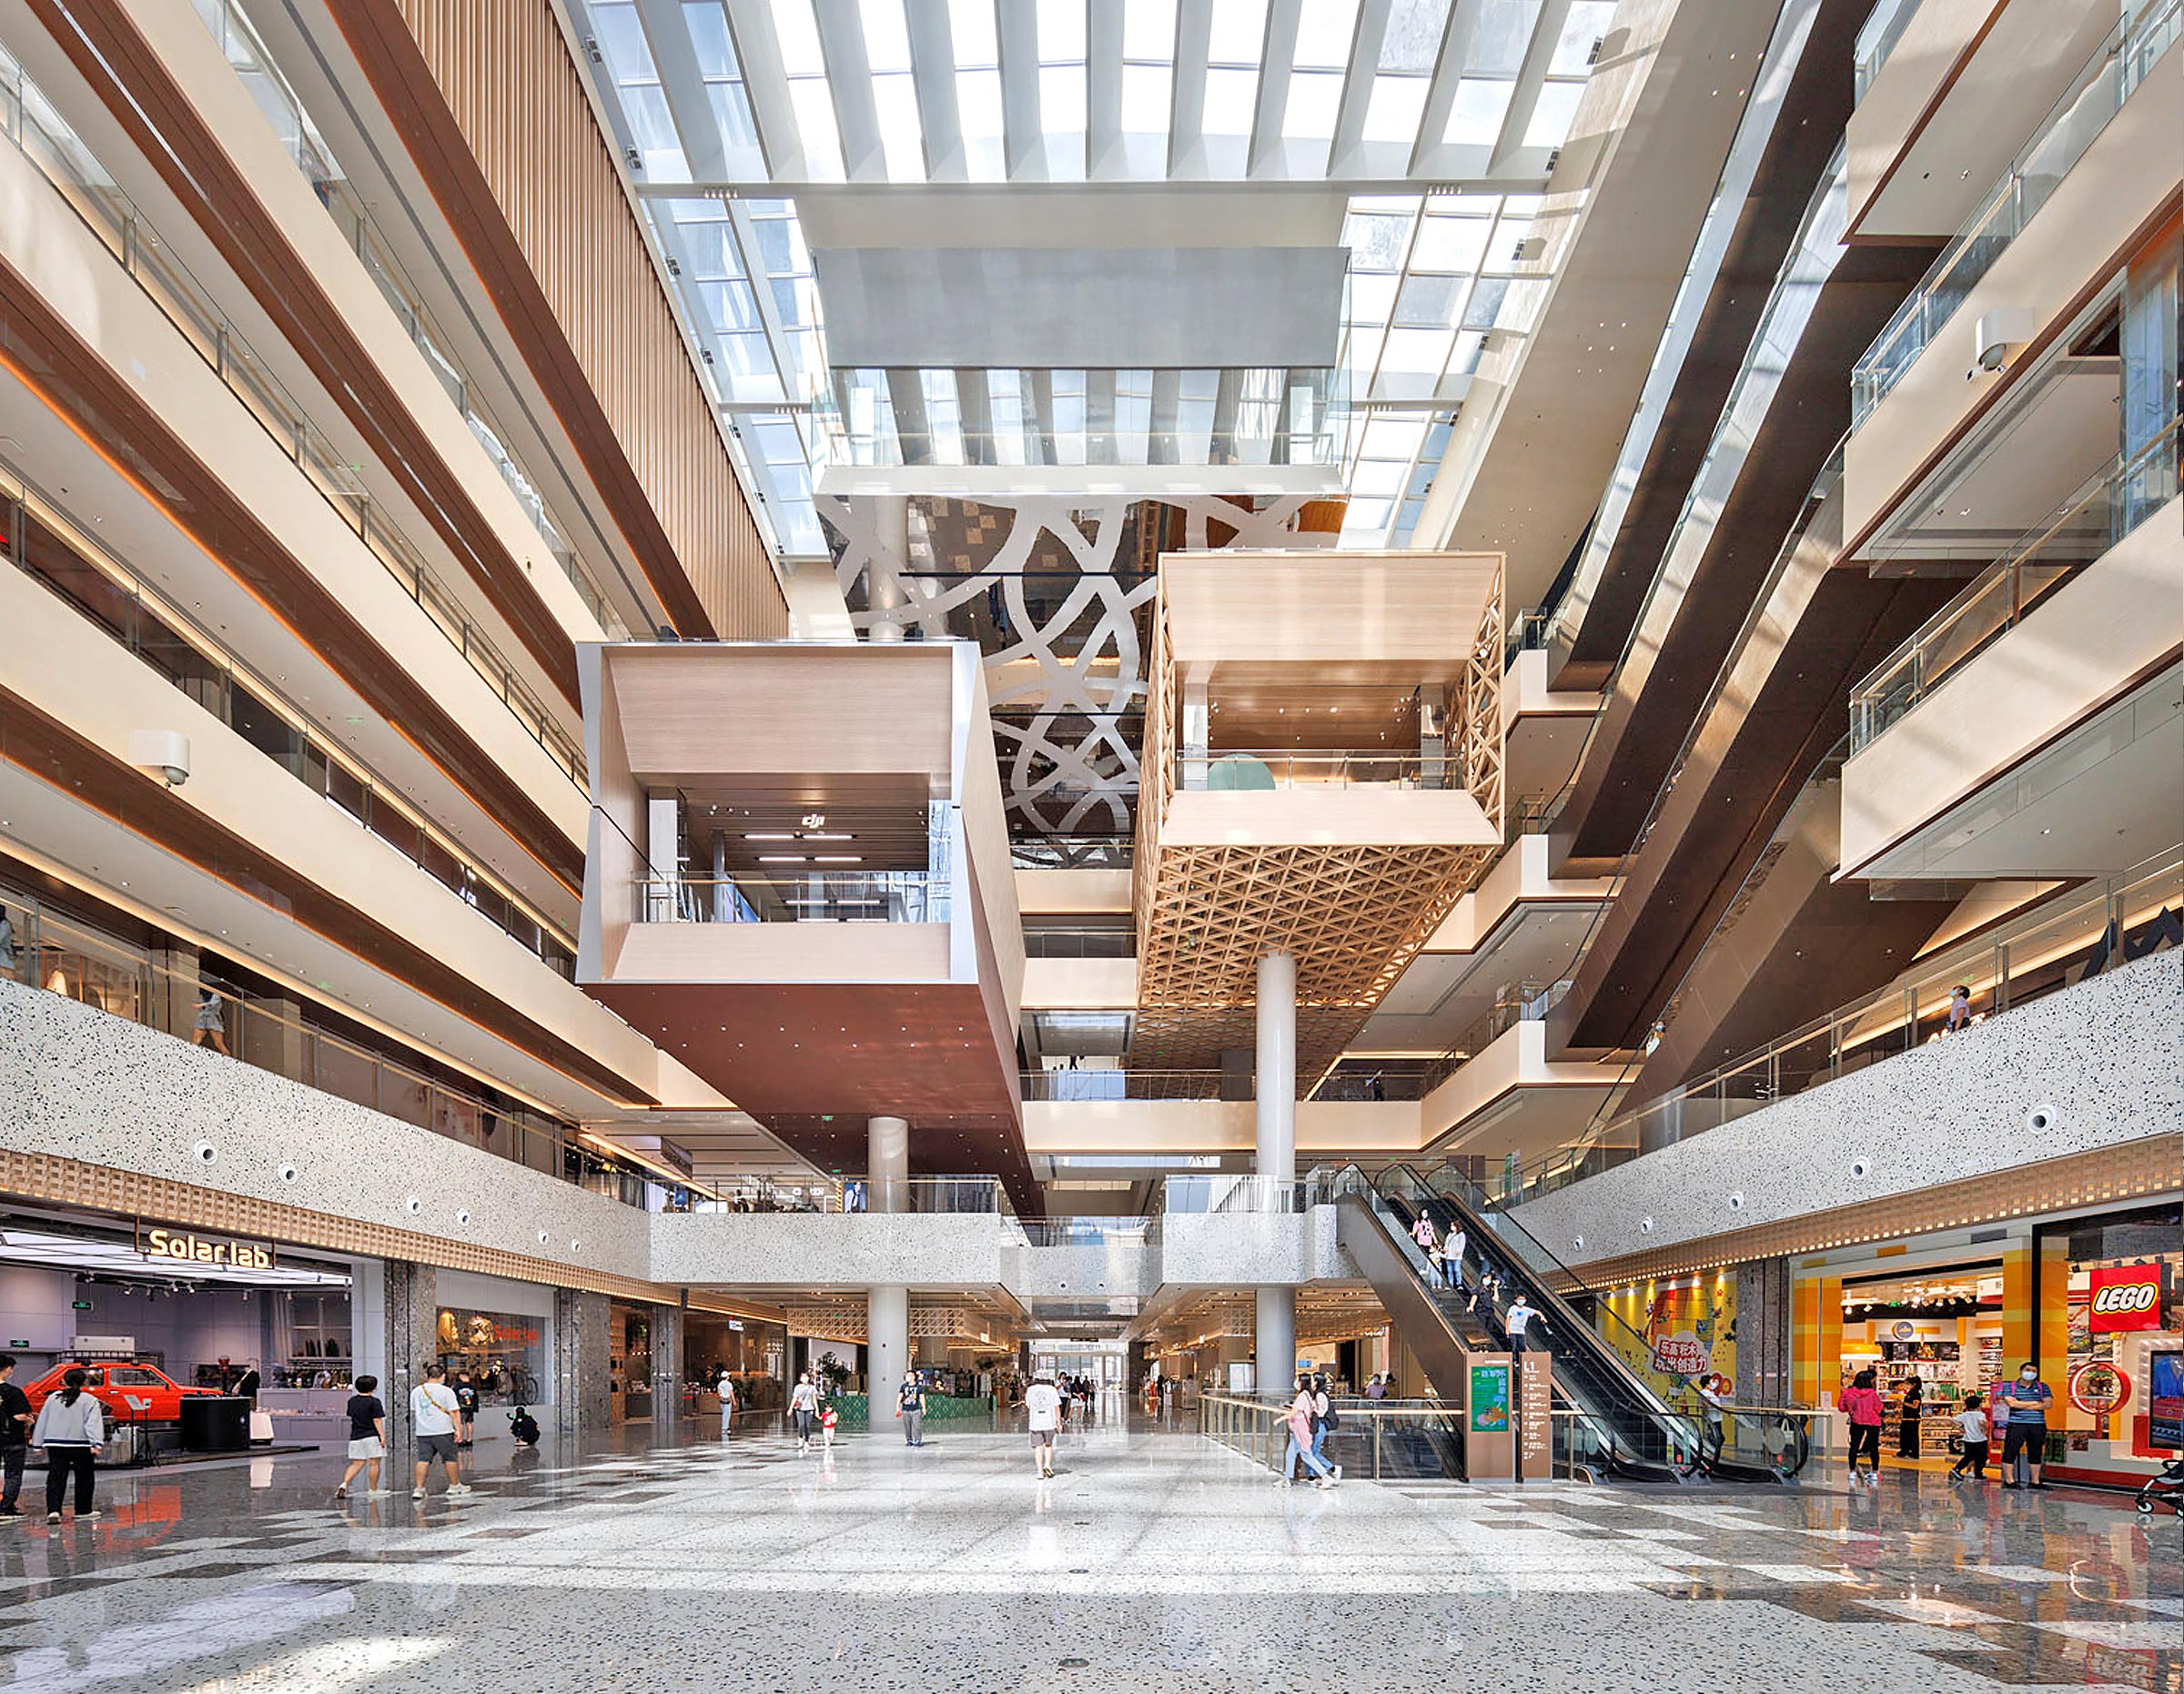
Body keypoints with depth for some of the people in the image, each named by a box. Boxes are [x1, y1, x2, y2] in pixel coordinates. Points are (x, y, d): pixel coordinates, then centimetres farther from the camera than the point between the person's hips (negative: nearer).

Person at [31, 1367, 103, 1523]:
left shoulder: (53, 1398, 8)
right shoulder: (90, 1400, -4)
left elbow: (42, 1421, 13)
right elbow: (93, 1422, -14)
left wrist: (38, 1443, 20)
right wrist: (96, 1443, -21)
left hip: (55, 1445, 2)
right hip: (81, 1445, -2)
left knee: (55, 1478, 1)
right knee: (84, 1477, 11)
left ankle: (53, 1510, -16)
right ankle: (83, 1510, 17)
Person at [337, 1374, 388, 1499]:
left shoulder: (352, 1401, 9)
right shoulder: (374, 1402, -9)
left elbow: (351, 1417, 19)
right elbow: (377, 1420, -13)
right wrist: (382, 1436, -12)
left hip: (356, 1436, 6)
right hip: (372, 1436, -6)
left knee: (356, 1464, 9)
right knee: (374, 1463, 3)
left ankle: (344, 1483, -10)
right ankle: (373, 1489, 8)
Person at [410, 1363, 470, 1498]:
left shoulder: (416, 1391, 8)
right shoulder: (446, 1391, -6)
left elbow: (412, 1411, 18)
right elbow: (453, 1412, -9)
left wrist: (414, 1429, 31)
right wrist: (457, 1429, -5)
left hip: (422, 1432, 4)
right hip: (442, 1431, -3)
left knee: (423, 1459, 2)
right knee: (449, 1458, 10)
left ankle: (418, 1488, -7)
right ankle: (455, 1485, 20)